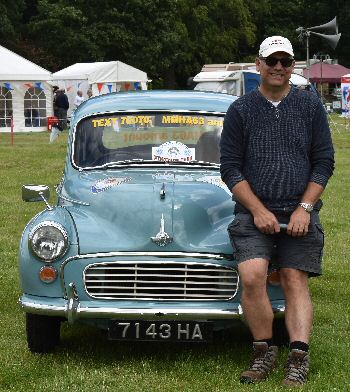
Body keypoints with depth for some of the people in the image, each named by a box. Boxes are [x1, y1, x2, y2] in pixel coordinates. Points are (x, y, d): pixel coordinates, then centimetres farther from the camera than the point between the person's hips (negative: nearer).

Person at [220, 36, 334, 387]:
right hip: (254, 213, -1)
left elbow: (324, 162, 6)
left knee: (295, 280, -7)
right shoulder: (240, 110, 5)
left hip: (300, 213, 1)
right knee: (251, 276, -19)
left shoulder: (311, 106, 8)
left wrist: (305, 208, -6)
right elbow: (230, 168, 2)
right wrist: (259, 211, -7)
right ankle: (264, 352, -6)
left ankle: (298, 358, -10)